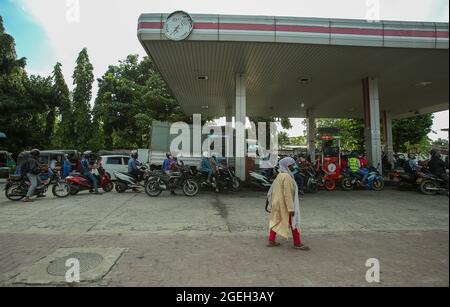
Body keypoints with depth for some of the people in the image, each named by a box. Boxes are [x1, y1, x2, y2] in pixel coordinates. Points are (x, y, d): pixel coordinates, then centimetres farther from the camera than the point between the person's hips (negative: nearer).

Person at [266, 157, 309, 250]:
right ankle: (297, 244, 16)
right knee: (294, 222, 5)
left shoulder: (280, 175, 8)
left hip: (277, 203, 9)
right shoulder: (286, 176, -20)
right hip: (285, 204, -9)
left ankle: (271, 241, 20)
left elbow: (273, 190, 14)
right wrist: (291, 208, -22)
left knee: (276, 221, 14)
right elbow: (287, 194, -24)